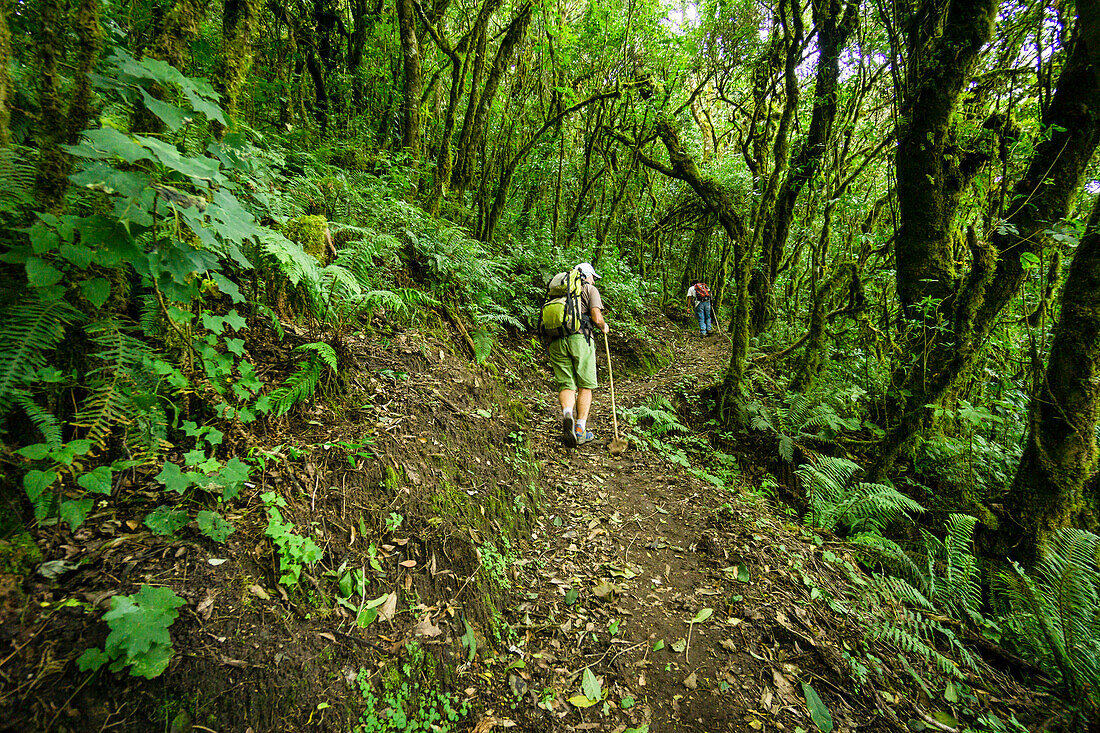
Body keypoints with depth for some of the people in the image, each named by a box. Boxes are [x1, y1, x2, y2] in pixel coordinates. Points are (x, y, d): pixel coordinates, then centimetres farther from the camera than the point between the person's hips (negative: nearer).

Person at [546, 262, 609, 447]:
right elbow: (597, 318, -2)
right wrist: (604, 327, 19)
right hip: (579, 338, -4)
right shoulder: (590, 289, 12)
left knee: (566, 385, 6)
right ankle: (580, 430, 2)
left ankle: (567, 413, -24)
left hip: (555, 342, 4)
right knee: (585, 385, 7)